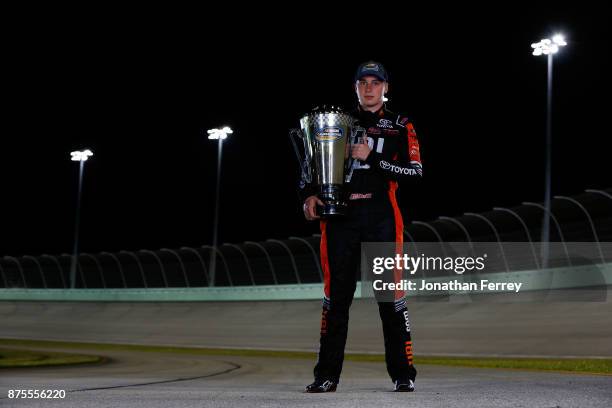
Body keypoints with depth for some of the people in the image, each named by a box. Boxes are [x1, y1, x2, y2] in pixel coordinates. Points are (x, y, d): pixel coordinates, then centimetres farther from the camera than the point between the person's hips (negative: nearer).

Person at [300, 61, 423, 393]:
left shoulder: (400, 126, 8)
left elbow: (415, 172, -3)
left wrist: (371, 157, -11)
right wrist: (309, 195, -1)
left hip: (382, 219, -2)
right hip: (340, 217, 2)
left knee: (391, 295, -3)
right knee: (335, 296, 2)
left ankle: (403, 374, 5)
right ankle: (327, 375, 8)